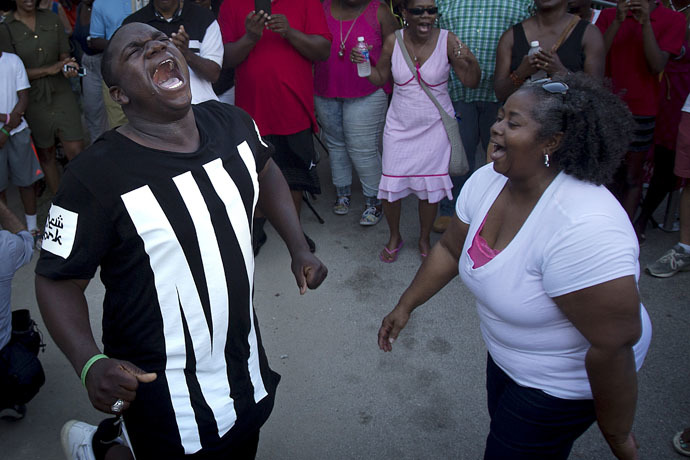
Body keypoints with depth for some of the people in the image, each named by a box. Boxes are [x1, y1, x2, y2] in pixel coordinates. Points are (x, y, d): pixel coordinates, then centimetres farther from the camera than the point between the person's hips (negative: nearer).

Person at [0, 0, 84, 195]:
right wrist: (50, 69, -19)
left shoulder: (51, 19, 6)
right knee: (46, 154, 11)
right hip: (34, 99, -2)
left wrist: (67, 67, -12)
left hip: (61, 93, 2)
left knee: (76, 151, -6)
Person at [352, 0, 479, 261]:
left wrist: (470, 62, -29)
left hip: (435, 127, -1)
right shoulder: (393, 41, -4)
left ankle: (424, 239, 33)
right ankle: (394, 237, 29)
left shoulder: (447, 41, -10)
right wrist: (363, 63, -10)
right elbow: (381, 78, 7)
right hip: (399, 127, 2)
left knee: (430, 188, 7)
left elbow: (471, 83, -9)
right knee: (389, 187, 2)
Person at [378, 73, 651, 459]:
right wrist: (405, 307, 2)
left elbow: (613, 346, -30)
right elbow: (450, 249, 3)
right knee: (505, 429, 27)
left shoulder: (584, 228, -38)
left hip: (564, 381, -7)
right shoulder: (486, 181, -12)